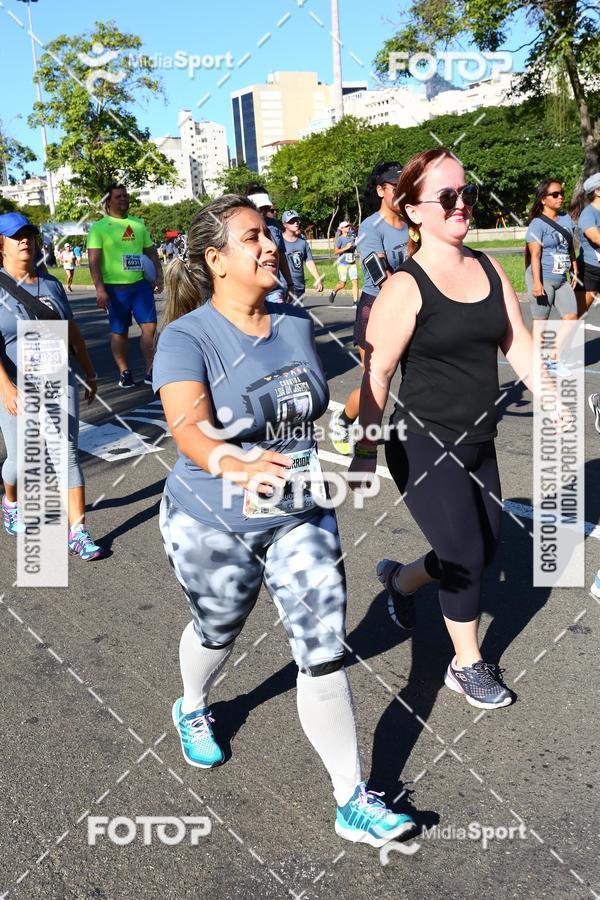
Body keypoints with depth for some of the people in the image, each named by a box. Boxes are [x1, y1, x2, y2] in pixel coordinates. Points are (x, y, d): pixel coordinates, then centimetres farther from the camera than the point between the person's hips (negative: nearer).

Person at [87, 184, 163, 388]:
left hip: (141, 284, 4)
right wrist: (100, 289, -16)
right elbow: (94, 261, -7)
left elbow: (151, 252, 19)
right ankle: (124, 372, 16)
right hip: (115, 287, -3)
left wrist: (159, 276, 5)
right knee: (119, 331, 4)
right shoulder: (99, 227, -1)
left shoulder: (138, 224, 14)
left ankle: (150, 371, 2)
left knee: (150, 325, -5)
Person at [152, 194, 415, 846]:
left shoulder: (296, 323, -1)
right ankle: (192, 709, 58)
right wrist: (237, 466, -55)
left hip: (300, 516, 3)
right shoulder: (187, 337, -18)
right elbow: (189, 428, -35)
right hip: (212, 524, -3)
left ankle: (353, 803, 16)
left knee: (324, 653, 0)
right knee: (216, 633, 22)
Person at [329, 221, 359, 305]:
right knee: (342, 284, -1)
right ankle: (333, 293, 29)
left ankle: (356, 301, -3)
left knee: (355, 282, -6)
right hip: (343, 264, -5)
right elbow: (336, 251, -15)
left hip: (352, 264, 5)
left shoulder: (352, 237, 9)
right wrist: (346, 248, -24)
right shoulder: (339, 239, -7)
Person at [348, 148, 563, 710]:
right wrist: (366, 450, -13)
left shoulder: (488, 269, 5)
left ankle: (399, 580, 44)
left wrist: (554, 401, 4)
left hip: (478, 444, 7)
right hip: (423, 448, -7)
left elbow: (518, 344, 9)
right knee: (467, 556, -1)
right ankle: (468, 666, 25)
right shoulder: (406, 287, -14)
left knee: (482, 551, 16)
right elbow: (375, 374, -14)